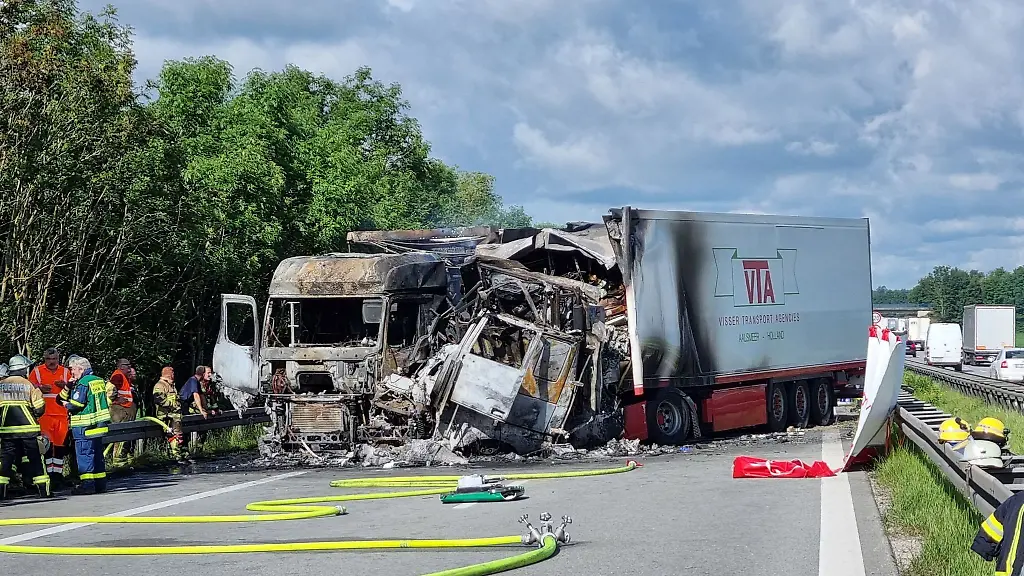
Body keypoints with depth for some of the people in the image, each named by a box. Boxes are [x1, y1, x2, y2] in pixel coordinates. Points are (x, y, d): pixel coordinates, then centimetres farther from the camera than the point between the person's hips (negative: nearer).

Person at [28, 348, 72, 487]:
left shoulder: (65, 371, 12)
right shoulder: (37, 371, 5)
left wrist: (66, 386, -8)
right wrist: (40, 389, -16)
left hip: (62, 414, 3)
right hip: (44, 414, -3)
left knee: (60, 444, 6)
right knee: (47, 444, -8)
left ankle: (58, 473, 16)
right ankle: (49, 474, -3)